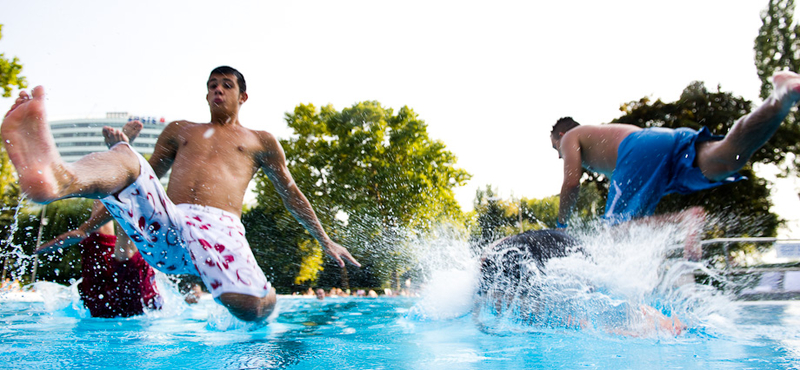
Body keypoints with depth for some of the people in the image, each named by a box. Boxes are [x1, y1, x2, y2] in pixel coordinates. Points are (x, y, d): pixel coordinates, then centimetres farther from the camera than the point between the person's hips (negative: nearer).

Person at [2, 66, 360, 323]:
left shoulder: (260, 141, 27)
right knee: (124, 157, -28)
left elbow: (291, 194, 28)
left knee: (253, 307, -33)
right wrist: (122, 147, 10)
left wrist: (325, 240, 25)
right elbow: (146, 178, 31)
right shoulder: (180, 130, 33)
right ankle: (58, 177, -65)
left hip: (218, 227, -2)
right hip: (164, 227, 2)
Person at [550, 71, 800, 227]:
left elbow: (572, 183, 7)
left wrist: (561, 226, 18)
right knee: (726, 161, -24)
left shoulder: (570, 138, 24)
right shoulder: (604, 134, 46)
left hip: (642, 149, -7)